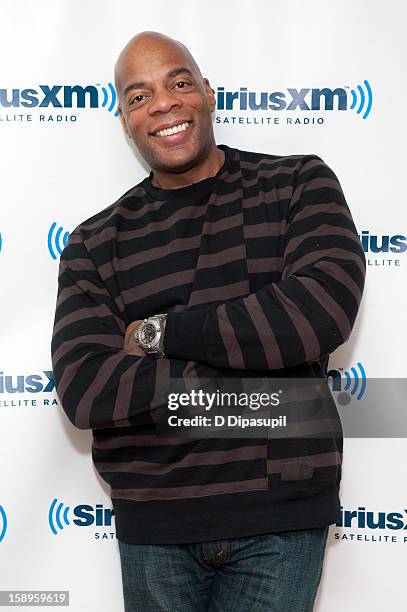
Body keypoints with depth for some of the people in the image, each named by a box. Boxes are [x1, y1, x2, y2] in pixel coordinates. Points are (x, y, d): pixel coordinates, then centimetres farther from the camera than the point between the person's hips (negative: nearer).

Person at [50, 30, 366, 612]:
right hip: (152, 524, 2)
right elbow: (83, 390, -11)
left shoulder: (300, 184, 0)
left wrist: (157, 332, -12)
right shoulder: (95, 243, 2)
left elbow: (325, 312, -17)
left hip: (281, 518, -1)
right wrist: (254, 370, -17)